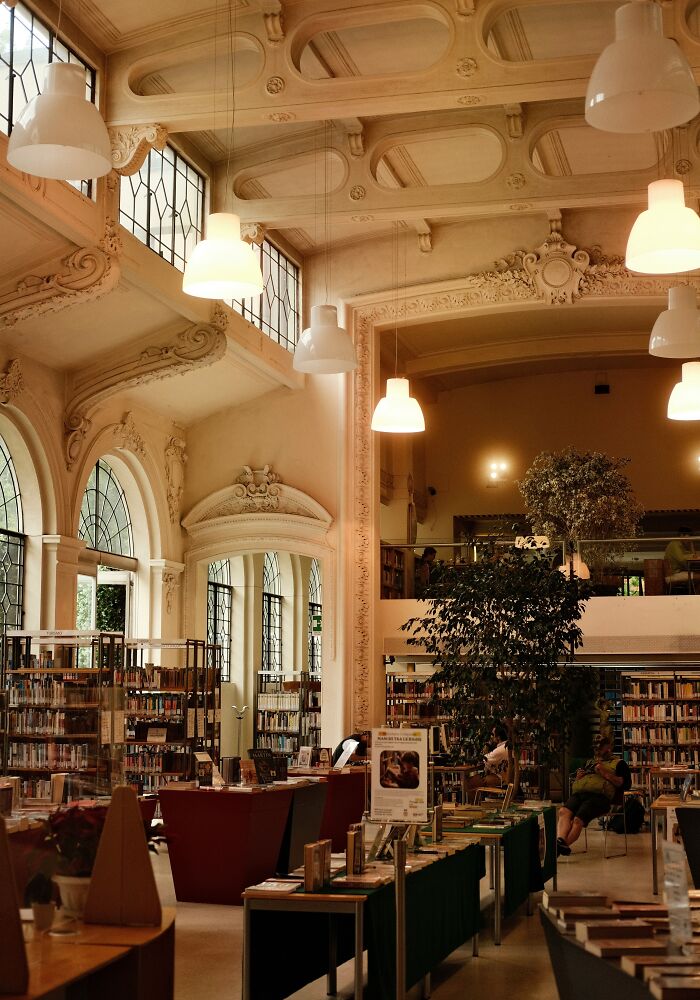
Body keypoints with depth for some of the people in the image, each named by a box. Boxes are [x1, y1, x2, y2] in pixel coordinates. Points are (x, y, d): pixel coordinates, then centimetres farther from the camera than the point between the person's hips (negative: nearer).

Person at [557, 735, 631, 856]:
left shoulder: (618, 763, 22)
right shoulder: (589, 762, 39)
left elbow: (626, 784, 6)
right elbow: (575, 783, 39)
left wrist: (605, 773, -1)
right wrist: (578, 777, 16)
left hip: (599, 795, -5)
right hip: (578, 793, 5)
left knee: (578, 820, -32)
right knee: (564, 811, -31)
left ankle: (562, 845, -45)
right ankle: (560, 840, -50)